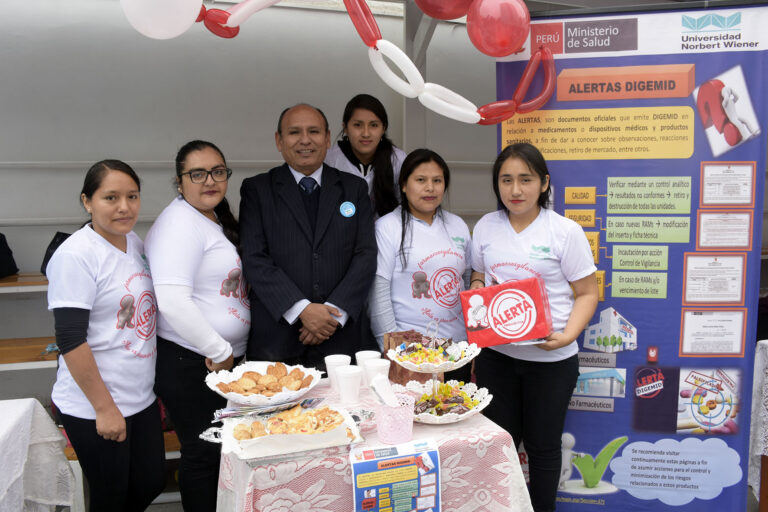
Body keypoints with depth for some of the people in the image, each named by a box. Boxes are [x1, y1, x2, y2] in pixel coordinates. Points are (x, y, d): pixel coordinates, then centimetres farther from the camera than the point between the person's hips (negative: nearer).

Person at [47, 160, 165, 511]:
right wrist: (105, 409, -17)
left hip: (141, 399, 7)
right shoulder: (75, 255, -17)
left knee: (151, 484, 16)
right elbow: (70, 340, -19)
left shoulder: (134, 242, 5)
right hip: (94, 409, -7)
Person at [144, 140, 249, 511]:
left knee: (224, 449, 18)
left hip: (223, 359, 9)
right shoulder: (179, 222, -17)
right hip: (188, 362, -9)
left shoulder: (219, 221, 13)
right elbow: (172, 302, -27)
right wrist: (219, 351, -18)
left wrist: (226, 352, 14)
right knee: (203, 452, 3)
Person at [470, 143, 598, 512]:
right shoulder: (485, 227, 4)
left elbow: (587, 293, -5)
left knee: (542, 446, 13)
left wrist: (567, 335, -20)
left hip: (550, 358, -2)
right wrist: (480, 297, -8)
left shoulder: (565, 231, -7)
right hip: (496, 353, 3)